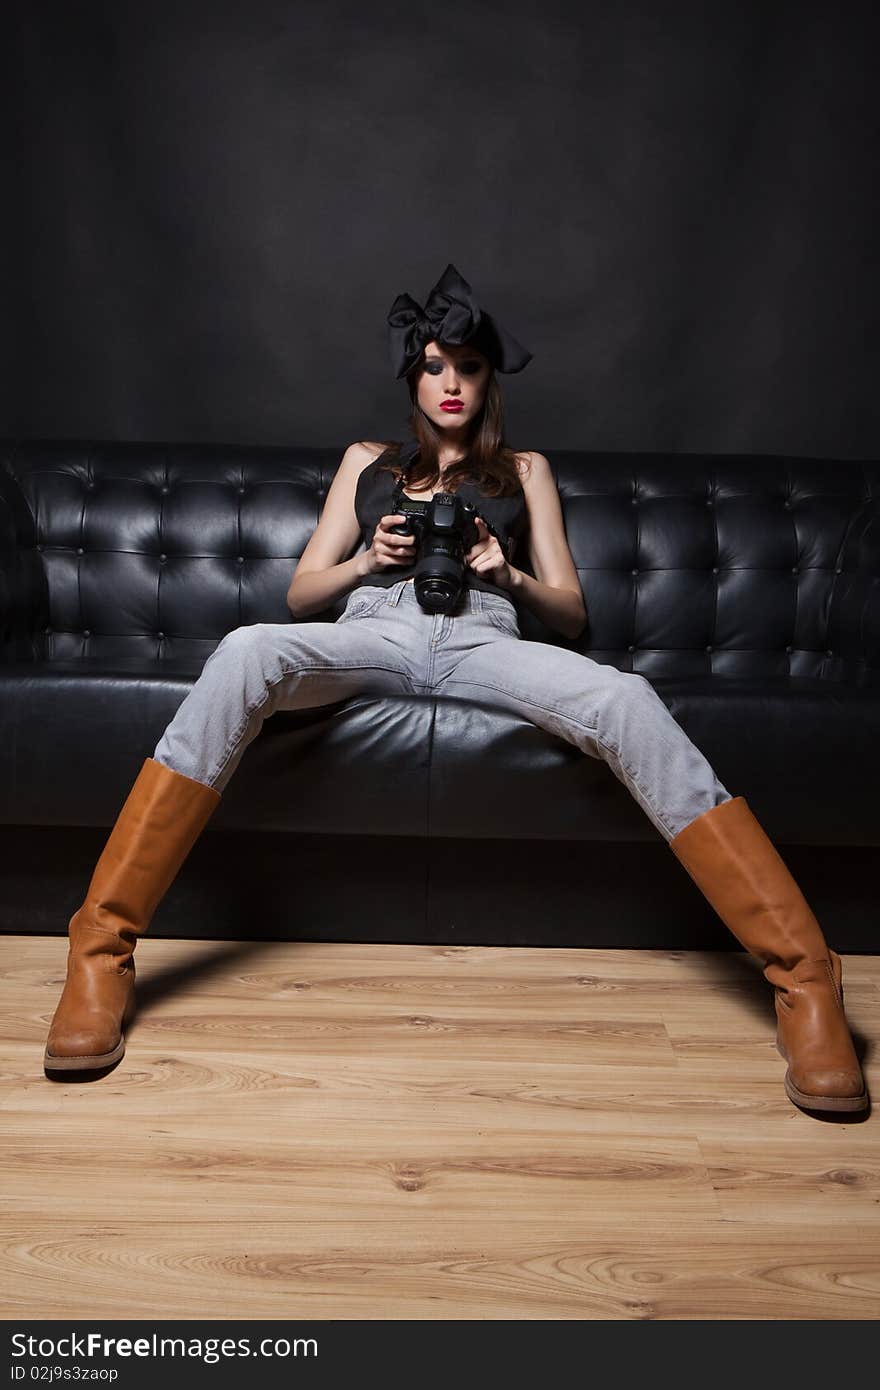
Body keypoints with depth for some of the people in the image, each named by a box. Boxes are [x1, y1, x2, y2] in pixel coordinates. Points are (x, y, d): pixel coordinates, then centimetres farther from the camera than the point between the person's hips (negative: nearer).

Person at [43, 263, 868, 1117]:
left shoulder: (525, 470, 29)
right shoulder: (367, 461, 30)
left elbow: (571, 611, 21)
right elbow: (301, 593, 22)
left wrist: (509, 574, -1)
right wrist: (367, 558, 1)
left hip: (484, 639, 0)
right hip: (376, 631, 1)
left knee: (625, 701, -33)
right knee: (245, 653, -34)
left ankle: (803, 979, -33)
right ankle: (102, 951, -32)